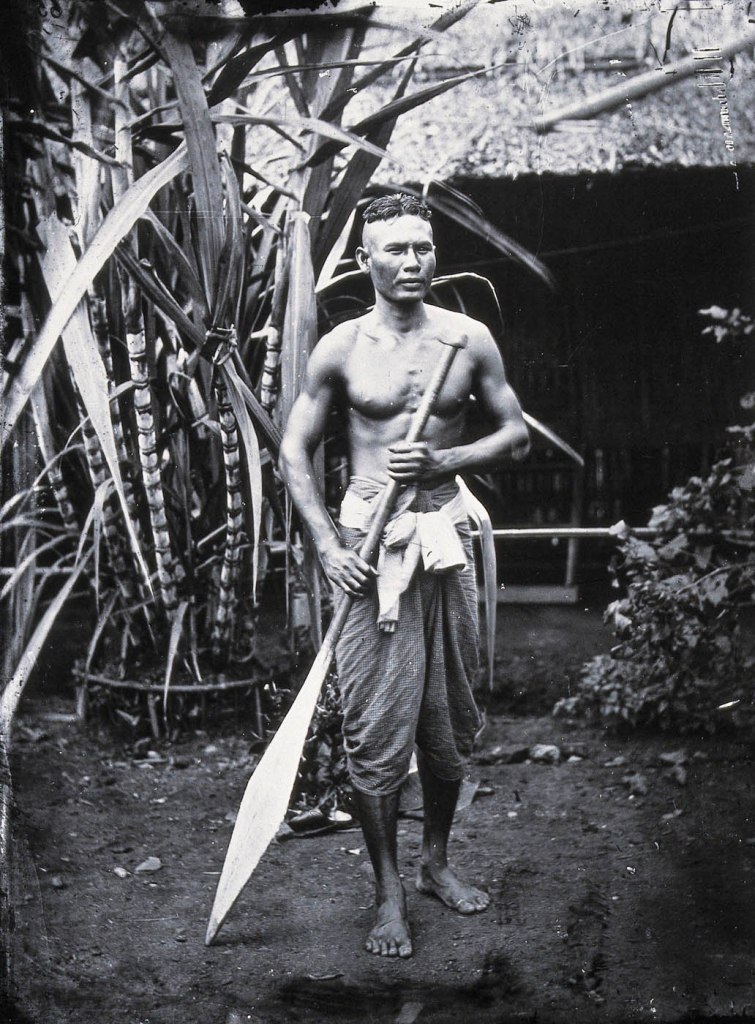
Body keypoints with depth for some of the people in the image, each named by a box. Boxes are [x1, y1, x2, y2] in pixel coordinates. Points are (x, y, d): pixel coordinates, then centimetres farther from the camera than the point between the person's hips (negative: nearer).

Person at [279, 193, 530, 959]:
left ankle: (436, 862, 30)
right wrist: (327, 545, -9)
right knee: (376, 726, -2)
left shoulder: (468, 340, 4)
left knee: (449, 717, 11)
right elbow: (294, 453, 3)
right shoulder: (341, 349, -1)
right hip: (370, 541, -2)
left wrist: (443, 460, -9)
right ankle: (388, 893, 10)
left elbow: (516, 435, 9)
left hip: (445, 535, 3)